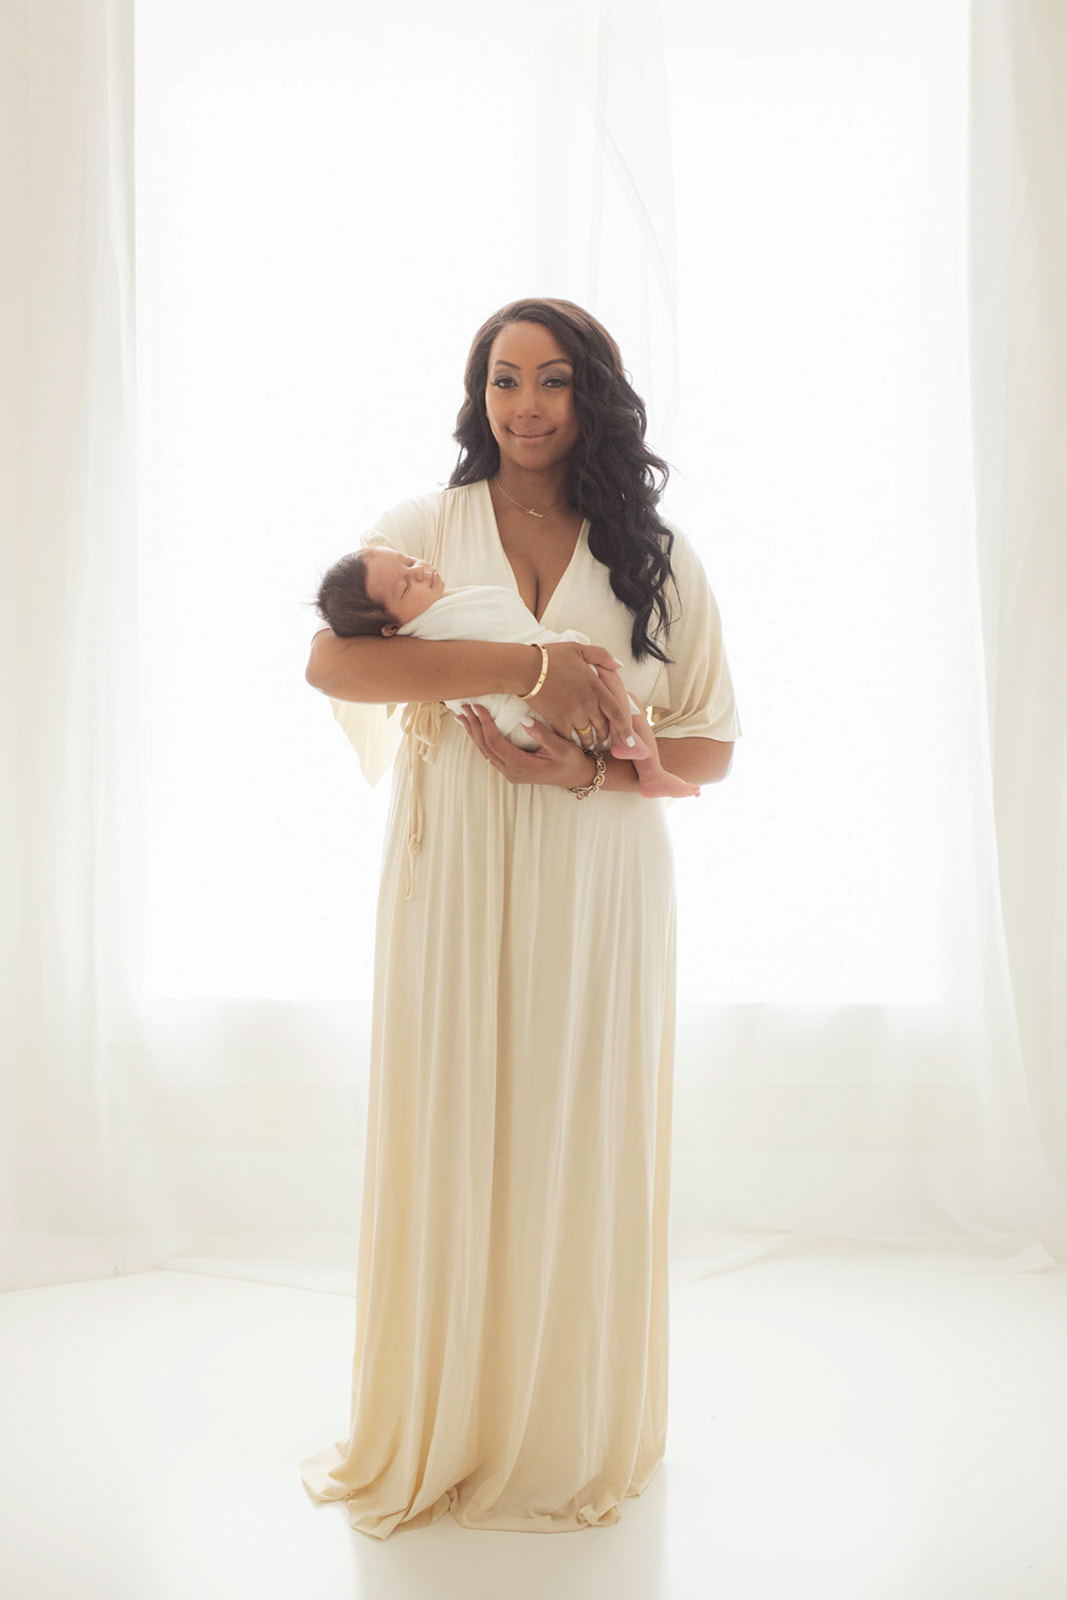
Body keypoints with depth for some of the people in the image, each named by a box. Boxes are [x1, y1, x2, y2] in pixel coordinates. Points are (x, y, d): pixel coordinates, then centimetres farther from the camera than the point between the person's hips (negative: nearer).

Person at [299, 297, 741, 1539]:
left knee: (583, 1141, 7)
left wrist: (589, 768, -15)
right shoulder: (424, 529, 5)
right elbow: (330, 659, -14)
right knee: (448, 1139, 5)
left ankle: (574, 1432, 26)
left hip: (599, 885, 1)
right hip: (453, 876, 0)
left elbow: (711, 744, 4)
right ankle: (437, 1428, 25)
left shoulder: (653, 555, 7)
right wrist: (525, 665, -21)